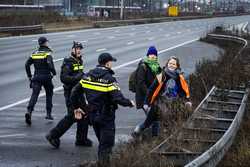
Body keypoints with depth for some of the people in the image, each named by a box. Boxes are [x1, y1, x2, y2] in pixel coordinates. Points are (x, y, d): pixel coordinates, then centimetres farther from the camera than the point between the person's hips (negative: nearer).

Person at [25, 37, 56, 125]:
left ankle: (29, 111, -28)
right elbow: (50, 64, -21)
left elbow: (27, 64, 6)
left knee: (34, 95, -6)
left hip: (36, 77, 3)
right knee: (49, 94, 17)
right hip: (46, 77, -3)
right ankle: (48, 113, 17)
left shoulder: (34, 53, 9)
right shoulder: (47, 53, -6)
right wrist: (54, 72, -5)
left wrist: (29, 76, 13)